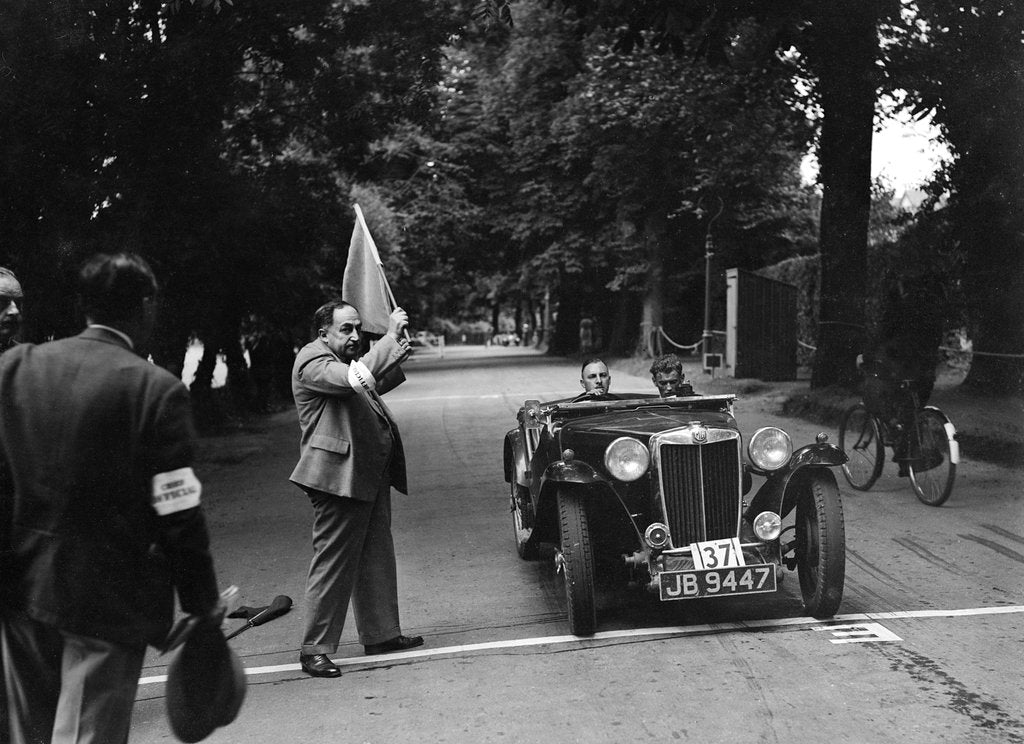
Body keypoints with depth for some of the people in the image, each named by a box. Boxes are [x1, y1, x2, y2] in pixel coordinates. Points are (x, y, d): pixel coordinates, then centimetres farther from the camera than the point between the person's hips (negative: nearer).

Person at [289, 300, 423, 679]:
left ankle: (381, 633, 26)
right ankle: (314, 649, 0)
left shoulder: (347, 359, 18)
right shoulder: (312, 360, -11)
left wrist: (397, 357, 20)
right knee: (333, 563, -6)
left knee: (376, 558, 15)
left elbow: (374, 385, 37)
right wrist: (390, 339, -24)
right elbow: (353, 380, -30)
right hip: (339, 476, -10)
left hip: (370, 474, 10)